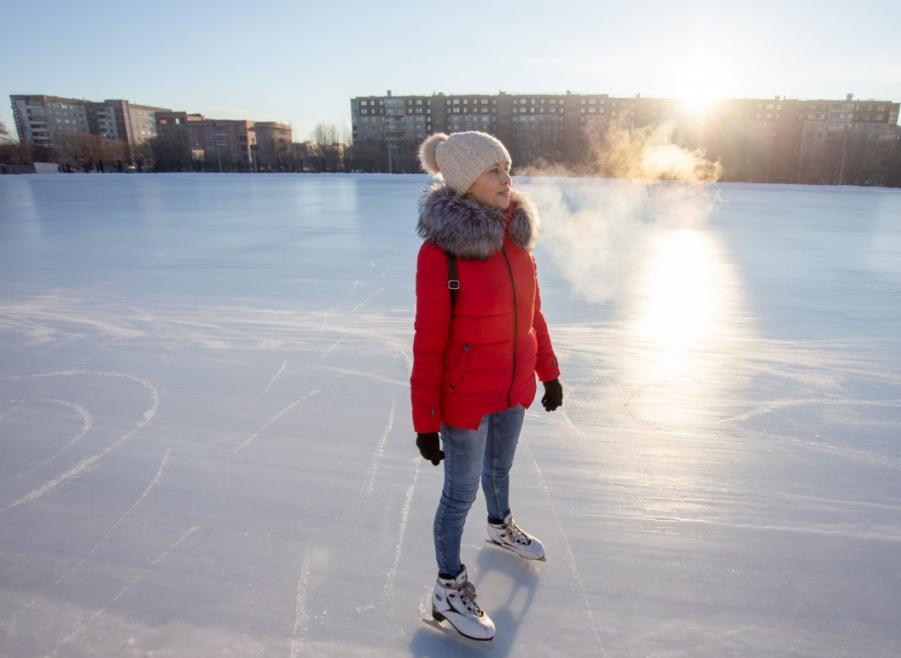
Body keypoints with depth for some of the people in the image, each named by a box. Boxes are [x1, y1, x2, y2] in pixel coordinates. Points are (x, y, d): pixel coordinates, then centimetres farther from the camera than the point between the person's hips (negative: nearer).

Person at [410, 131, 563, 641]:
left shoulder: (514, 233, -3)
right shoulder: (440, 250, -22)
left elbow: (531, 311, 6)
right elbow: (428, 342, -18)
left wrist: (549, 372, 12)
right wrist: (425, 421, -14)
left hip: (514, 388, 6)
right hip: (465, 396, -6)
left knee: (500, 466, 29)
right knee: (461, 493, 11)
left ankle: (501, 526, 59)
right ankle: (449, 590, 35)